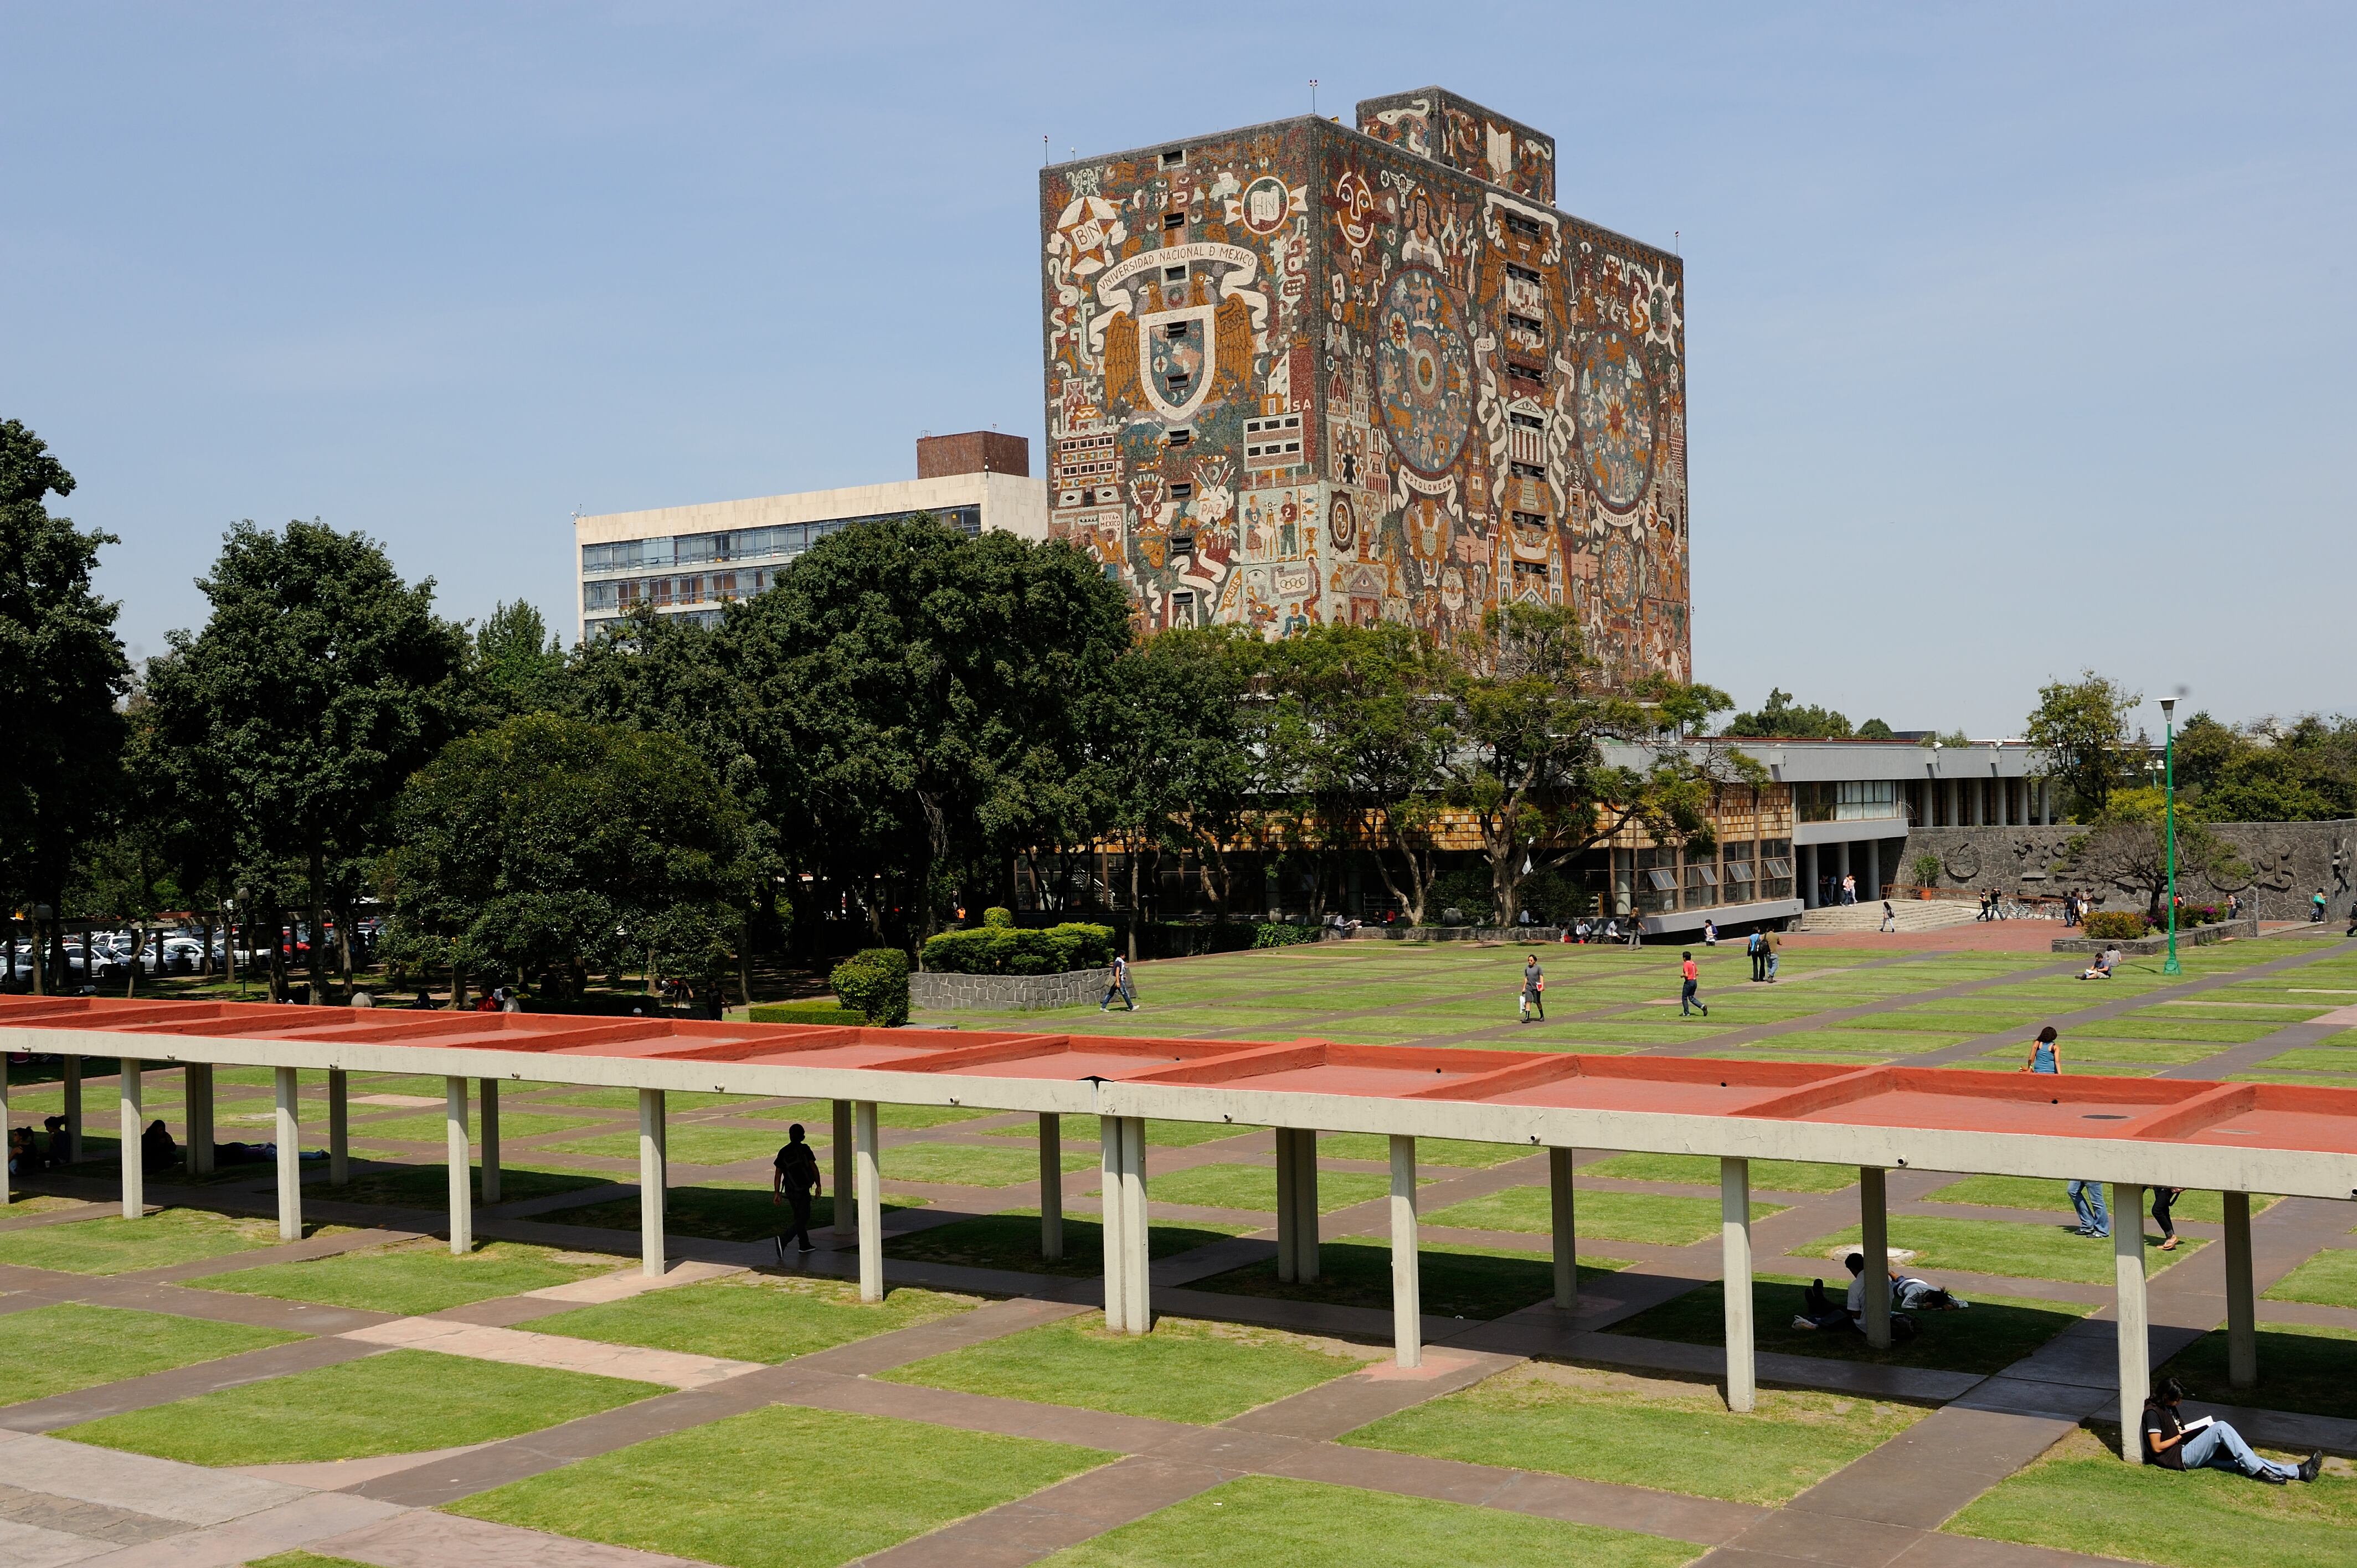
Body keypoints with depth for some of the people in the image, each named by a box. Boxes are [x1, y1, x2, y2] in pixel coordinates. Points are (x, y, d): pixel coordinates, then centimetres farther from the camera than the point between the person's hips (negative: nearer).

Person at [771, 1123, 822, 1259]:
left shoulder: (783, 1152, 4)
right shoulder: (804, 1149, -8)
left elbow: (778, 1173, 4)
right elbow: (814, 1168, -9)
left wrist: (777, 1192, 8)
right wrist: (818, 1185, 0)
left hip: (790, 1191, 6)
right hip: (803, 1191, -6)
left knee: (799, 1217, 20)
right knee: (803, 1220, -5)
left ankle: (805, 1245, 27)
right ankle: (783, 1239, -24)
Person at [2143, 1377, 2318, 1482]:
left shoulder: (2168, 1408, 18)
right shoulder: (2153, 1413, -12)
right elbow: (2157, 1447, -15)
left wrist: (2185, 1430, 5)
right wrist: (2180, 1437, -4)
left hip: (2192, 1454, 9)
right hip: (2180, 1458, -9)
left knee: (2240, 1461, -8)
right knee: (2220, 1427, -24)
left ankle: (2298, 1472, -17)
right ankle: (2258, 1470, -23)